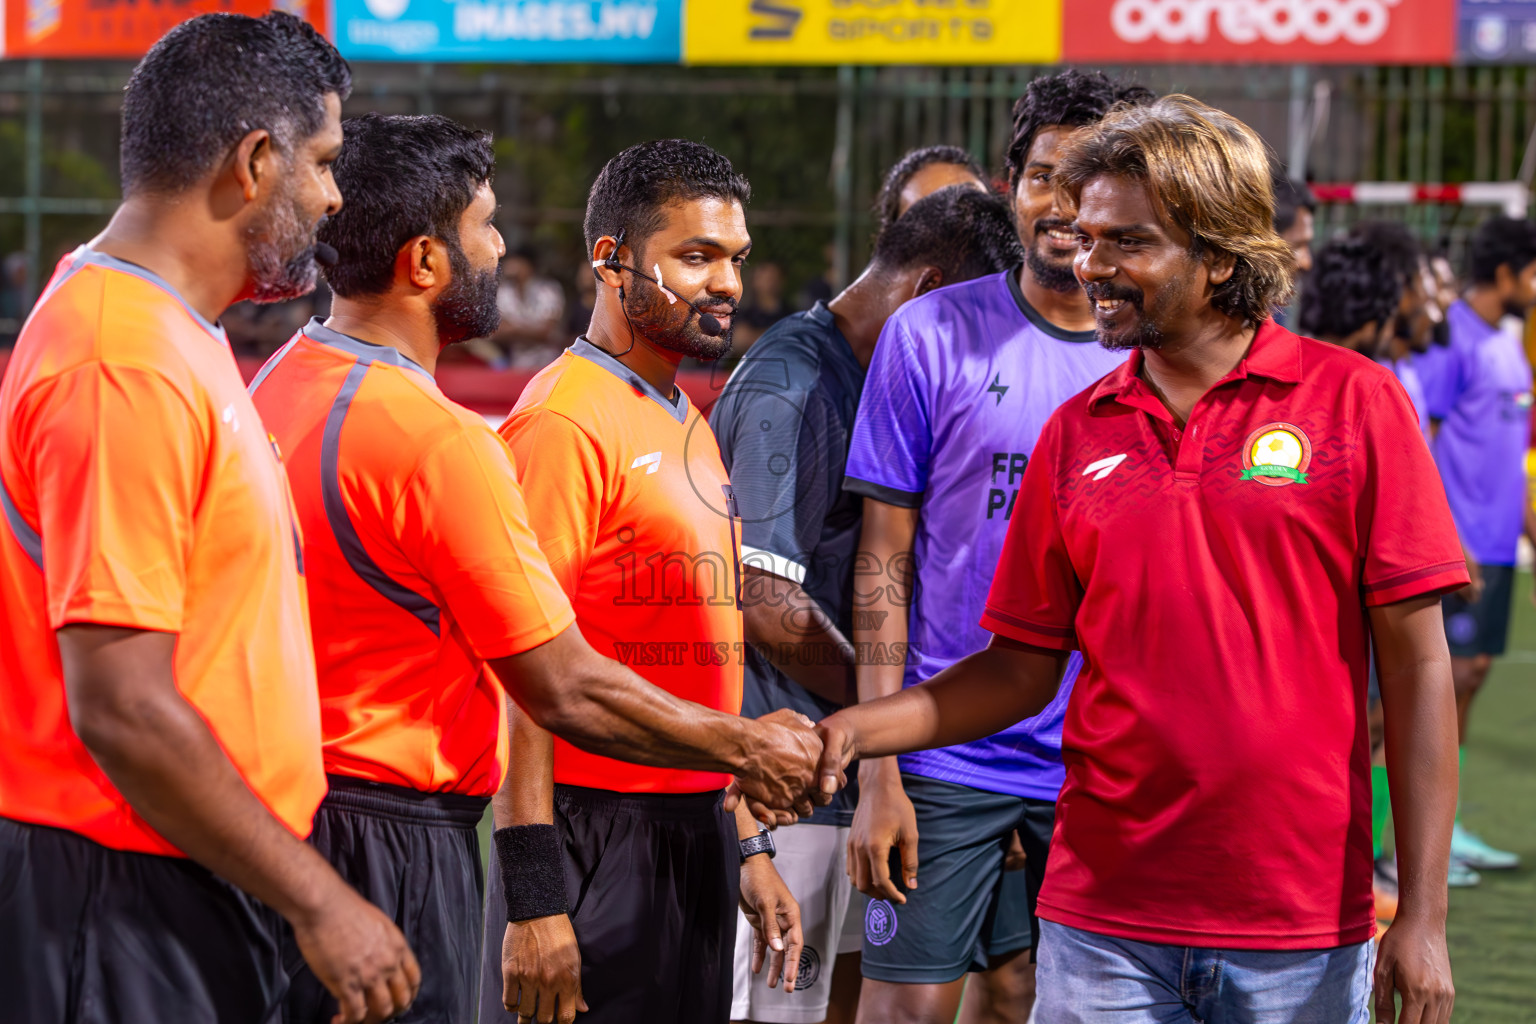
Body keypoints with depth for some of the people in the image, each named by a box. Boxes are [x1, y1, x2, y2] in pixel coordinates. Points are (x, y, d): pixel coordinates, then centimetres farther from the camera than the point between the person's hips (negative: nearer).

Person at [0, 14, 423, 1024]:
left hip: (203, 892, 10)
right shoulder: (124, 370, -19)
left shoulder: (173, 335, 14)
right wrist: (318, 900, -18)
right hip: (126, 903, -10)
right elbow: (121, 711, -23)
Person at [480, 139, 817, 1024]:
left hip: (698, 834, 9)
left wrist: (747, 848, 20)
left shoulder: (690, 428, 17)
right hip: (600, 839, -9)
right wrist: (532, 900, -21)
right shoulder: (564, 422, -11)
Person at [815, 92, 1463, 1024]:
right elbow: (1022, 669, 12)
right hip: (1105, 925, 3)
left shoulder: (1354, 402, -2)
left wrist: (1424, 914, -7)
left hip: (1302, 929, -3)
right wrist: (858, 729, -4)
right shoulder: (1076, 433, 8)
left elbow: (1415, 664, -3)